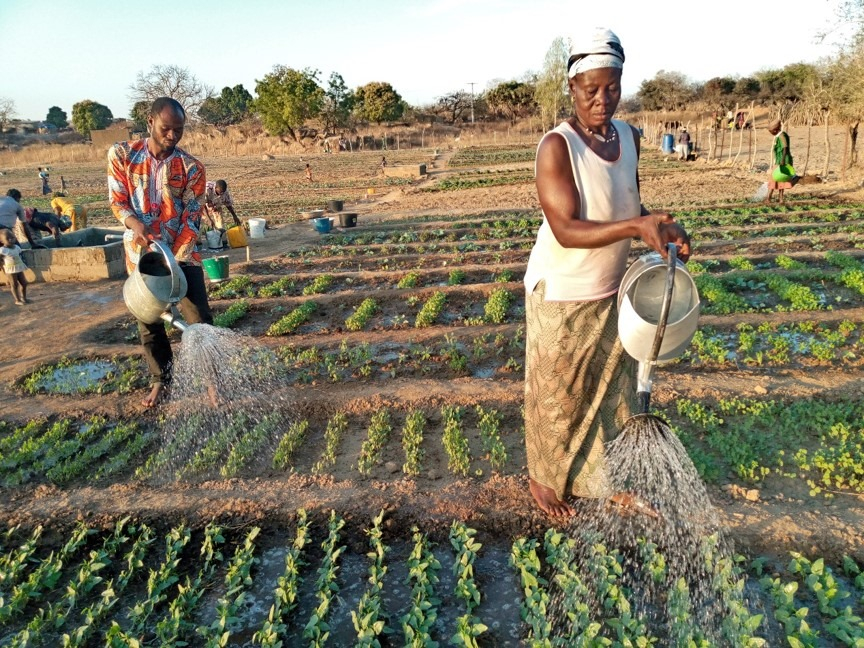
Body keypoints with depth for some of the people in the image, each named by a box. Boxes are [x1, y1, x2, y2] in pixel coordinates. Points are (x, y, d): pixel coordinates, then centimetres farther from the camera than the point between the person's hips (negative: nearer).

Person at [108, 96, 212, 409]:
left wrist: (175, 259, -21)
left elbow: (191, 219, -10)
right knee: (149, 324, 11)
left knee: (200, 319, -4)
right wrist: (136, 225, -24)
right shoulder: (121, 154, -4)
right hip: (141, 253, 2)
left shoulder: (191, 168, -7)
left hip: (182, 255, -1)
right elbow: (117, 200, -2)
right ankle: (161, 380, 28)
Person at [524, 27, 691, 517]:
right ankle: (544, 478, 33)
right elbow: (566, 231, -27)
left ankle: (608, 479, 37)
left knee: (614, 389, 17)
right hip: (560, 296, -7)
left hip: (611, 293, 7)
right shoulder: (557, 146, -20)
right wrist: (634, 227, -37)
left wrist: (662, 227, -6)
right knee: (555, 395, 10)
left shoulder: (629, 137, 1)